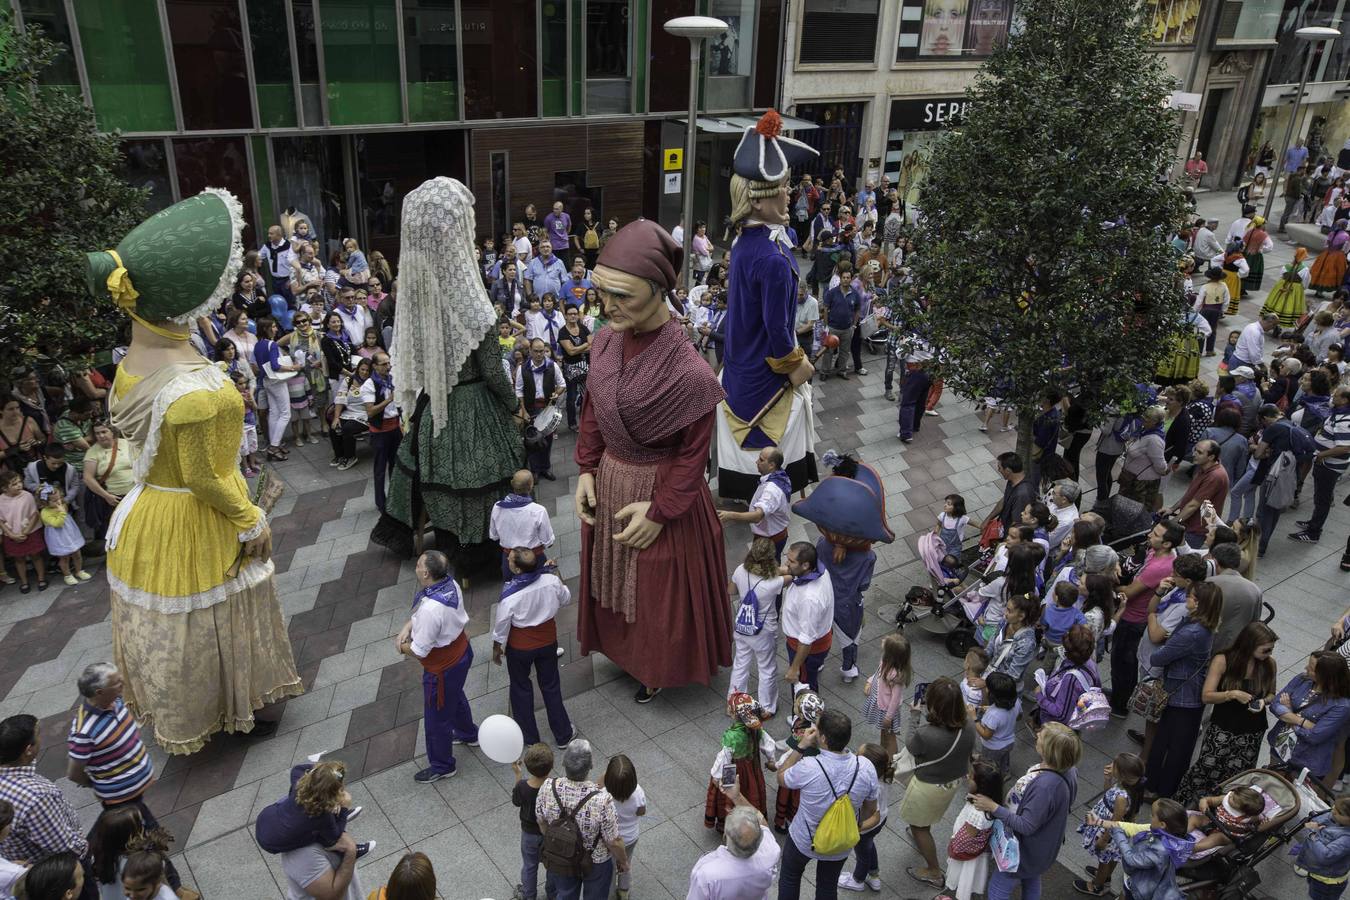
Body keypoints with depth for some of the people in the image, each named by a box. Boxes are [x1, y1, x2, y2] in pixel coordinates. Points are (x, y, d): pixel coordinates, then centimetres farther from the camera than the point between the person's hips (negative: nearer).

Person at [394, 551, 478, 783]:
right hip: (461, 652, 9)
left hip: (443, 667, -8)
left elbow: (419, 650, -28)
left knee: (437, 716, 15)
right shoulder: (450, 584, -13)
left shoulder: (431, 609, -40)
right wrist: (408, 625, -10)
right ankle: (468, 734, 60)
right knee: (456, 697, 34)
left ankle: (442, 766, 37)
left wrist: (400, 645, -9)